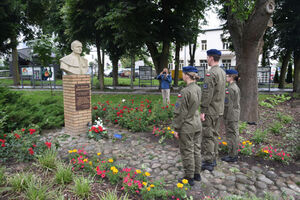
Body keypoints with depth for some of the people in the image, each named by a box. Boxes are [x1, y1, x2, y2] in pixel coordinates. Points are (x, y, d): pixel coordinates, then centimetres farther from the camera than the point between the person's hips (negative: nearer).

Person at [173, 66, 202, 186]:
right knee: (197, 149, 18)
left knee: (187, 152, 6)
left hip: (187, 127, -8)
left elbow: (180, 113, -18)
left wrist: (176, 128, -11)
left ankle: (189, 177, 20)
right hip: (198, 125, 8)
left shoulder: (185, 92, -22)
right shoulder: (198, 89, 2)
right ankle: (197, 174, 33)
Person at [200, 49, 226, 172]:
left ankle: (208, 163, 9)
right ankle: (213, 159, 28)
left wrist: (202, 111, -18)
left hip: (210, 111, -9)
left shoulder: (210, 73, -18)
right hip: (219, 110, 9)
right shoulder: (222, 72, 11)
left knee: (208, 136, -1)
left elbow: (207, 94, -22)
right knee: (214, 134, 17)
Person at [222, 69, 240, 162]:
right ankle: (234, 154, 25)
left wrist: (226, 118, -17)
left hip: (230, 116, -10)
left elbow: (229, 105, -20)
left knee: (231, 135, -1)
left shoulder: (231, 88, -18)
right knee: (235, 134, 15)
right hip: (236, 115, 10)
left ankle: (232, 156, 9)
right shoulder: (236, 87, 12)